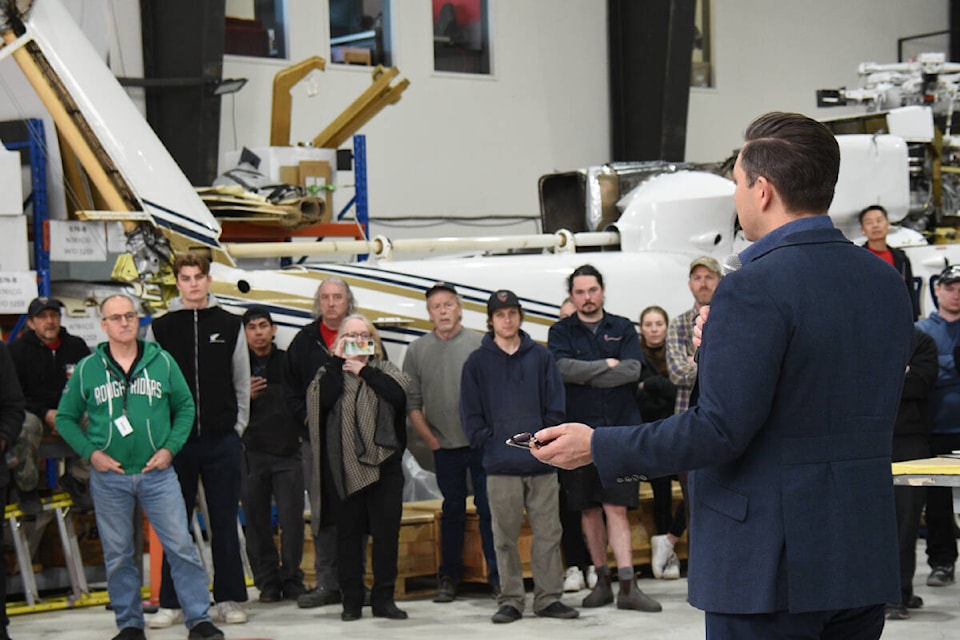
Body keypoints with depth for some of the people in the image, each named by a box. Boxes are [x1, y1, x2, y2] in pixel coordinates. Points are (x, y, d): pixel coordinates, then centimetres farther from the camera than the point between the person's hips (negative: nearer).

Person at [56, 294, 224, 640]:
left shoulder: (162, 362, 3)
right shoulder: (87, 369, 2)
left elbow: (185, 407, 8)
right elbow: (65, 417, 9)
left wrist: (170, 447, -4)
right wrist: (90, 452, -4)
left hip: (157, 472, 0)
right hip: (109, 477, 1)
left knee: (180, 545, -4)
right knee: (117, 555, 7)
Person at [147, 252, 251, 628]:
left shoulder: (230, 325, 5)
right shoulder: (161, 329, 4)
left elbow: (242, 381, 9)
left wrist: (238, 426, 4)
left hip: (222, 440, 0)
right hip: (175, 441, 0)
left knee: (225, 522, 4)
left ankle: (229, 599, 10)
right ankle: (170, 603, 9)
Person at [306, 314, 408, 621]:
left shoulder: (386, 370, 13)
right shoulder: (330, 373, 11)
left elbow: (399, 394, -9)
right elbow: (322, 399, -11)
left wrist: (364, 370, -6)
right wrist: (337, 361, -8)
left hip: (382, 464, 1)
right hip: (343, 467, 0)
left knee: (386, 532, -1)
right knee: (348, 534, 3)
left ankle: (383, 598, 7)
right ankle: (352, 601, 9)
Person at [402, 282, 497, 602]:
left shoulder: (480, 344, -1)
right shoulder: (417, 350, 6)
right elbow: (412, 403, 8)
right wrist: (431, 440, 2)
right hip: (445, 447, 2)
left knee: (489, 508, -1)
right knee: (452, 510, 9)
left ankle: (498, 575, 7)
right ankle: (448, 578, 17)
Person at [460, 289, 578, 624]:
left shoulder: (540, 357, 8)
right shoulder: (477, 362, 6)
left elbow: (556, 405, 7)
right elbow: (470, 412, 6)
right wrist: (486, 442, -6)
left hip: (542, 461, 1)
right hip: (500, 466, -1)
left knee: (548, 533, 3)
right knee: (505, 537, 3)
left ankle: (548, 597, 9)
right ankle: (510, 600, 9)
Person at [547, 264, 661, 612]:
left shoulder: (623, 328, 9)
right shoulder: (561, 332, 8)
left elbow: (633, 370, -6)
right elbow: (562, 368, -11)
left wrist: (585, 376, -8)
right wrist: (607, 365, -8)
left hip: (619, 428, -1)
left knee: (616, 508, -7)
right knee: (589, 509, 6)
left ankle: (628, 585, -10)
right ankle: (602, 580, 15)